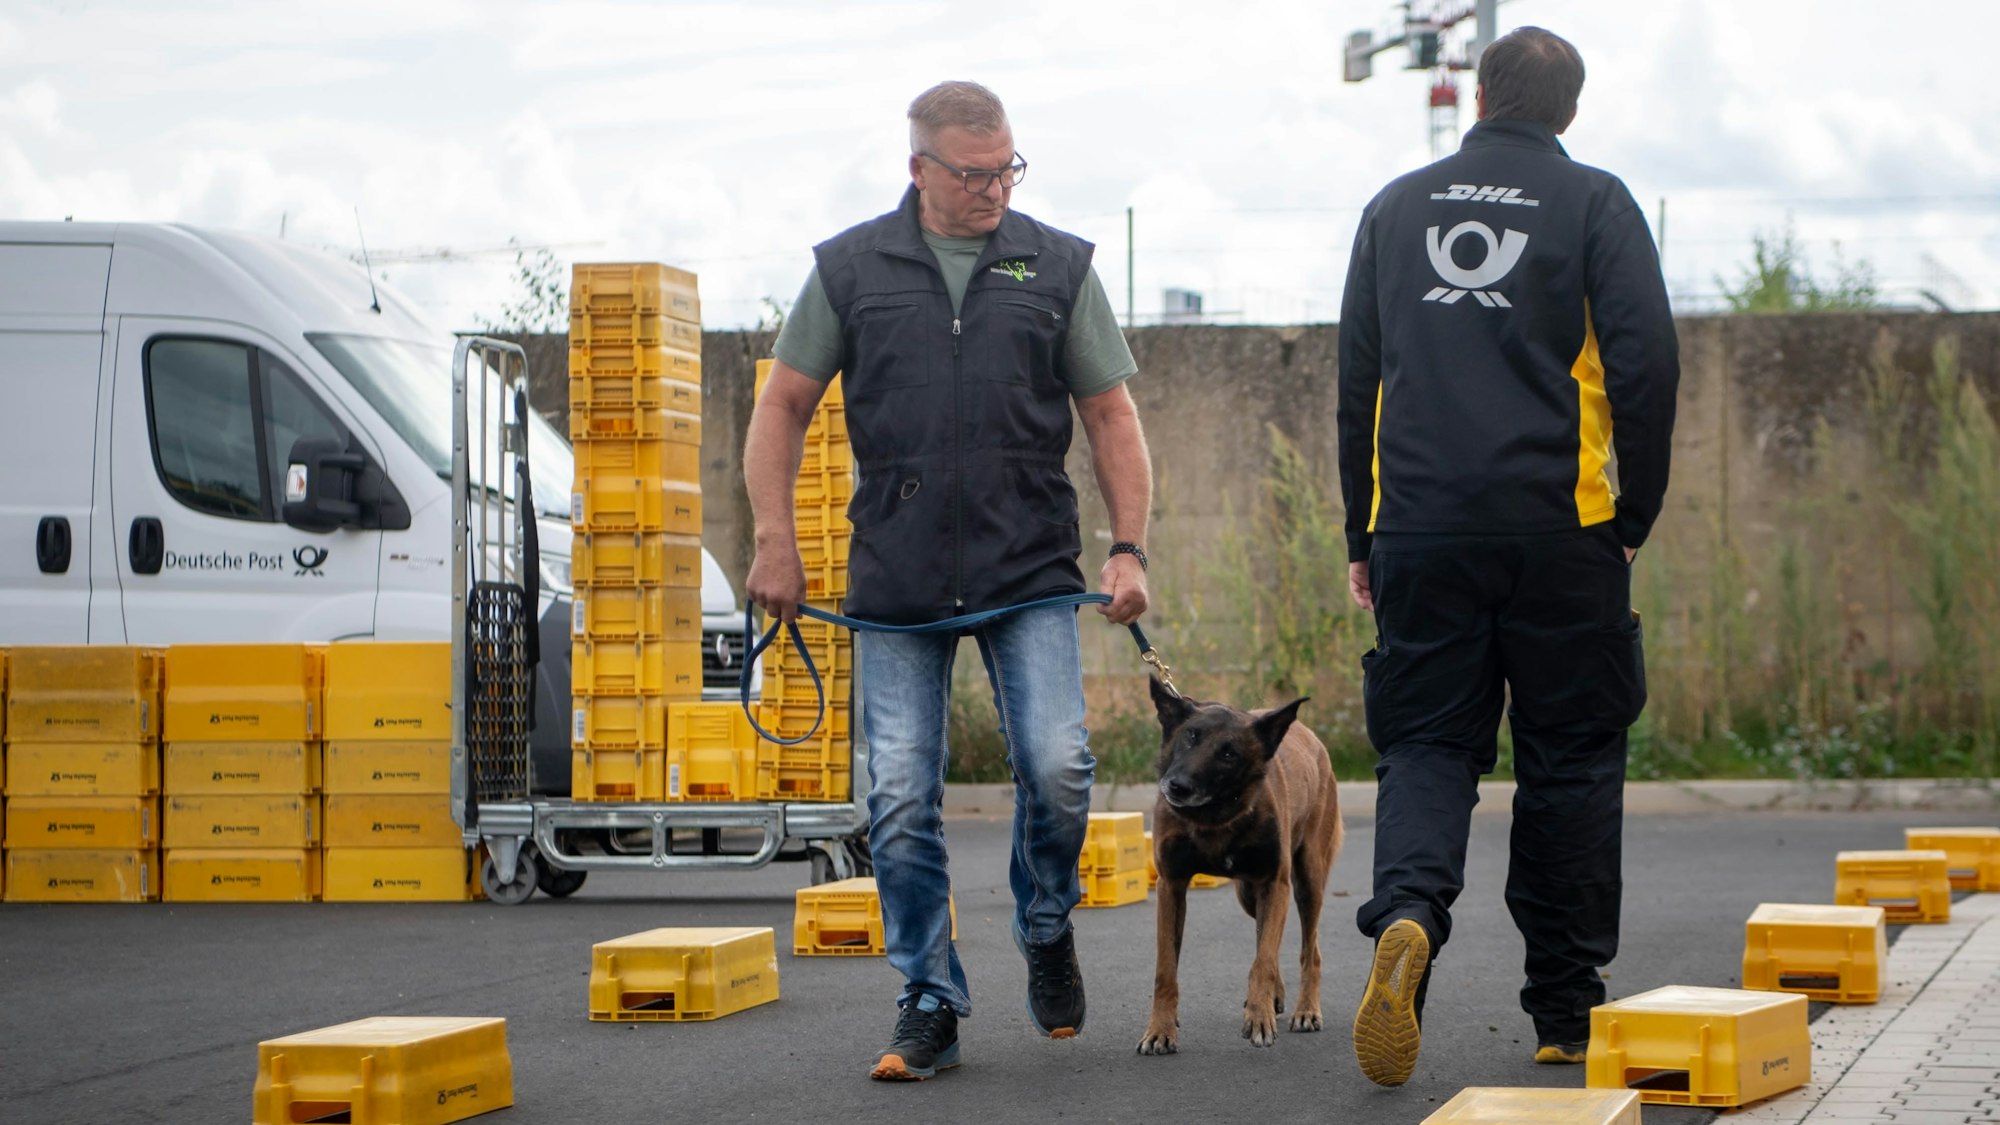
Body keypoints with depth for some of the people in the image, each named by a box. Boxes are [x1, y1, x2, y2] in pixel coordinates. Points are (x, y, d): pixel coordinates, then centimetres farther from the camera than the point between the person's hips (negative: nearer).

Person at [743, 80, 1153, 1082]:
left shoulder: (1057, 267, 7)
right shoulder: (850, 269, 6)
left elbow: (1111, 416, 10)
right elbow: (783, 406, 9)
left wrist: (1129, 547, 0)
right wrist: (775, 540, 1)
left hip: (1031, 574, 0)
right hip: (895, 577, 0)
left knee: (1056, 765, -13)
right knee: (902, 796, -2)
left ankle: (1046, 928, 16)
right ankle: (929, 1005, 10)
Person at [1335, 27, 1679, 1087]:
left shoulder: (1397, 206, 13)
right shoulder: (1594, 204, 2)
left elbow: (1356, 373, 15)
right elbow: (1646, 359, -7)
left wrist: (1363, 536, 20)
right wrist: (1634, 512, 2)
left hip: (1420, 530, 2)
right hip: (1558, 525, -2)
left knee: (1426, 743, 5)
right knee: (1570, 758, 8)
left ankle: (1407, 912, -26)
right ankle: (1566, 1014, 11)